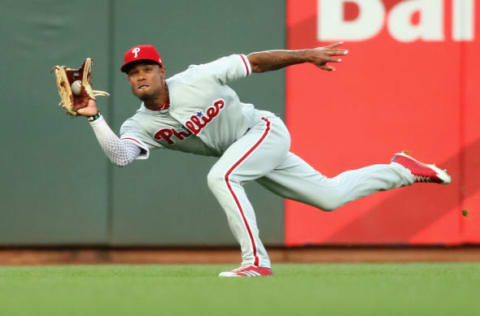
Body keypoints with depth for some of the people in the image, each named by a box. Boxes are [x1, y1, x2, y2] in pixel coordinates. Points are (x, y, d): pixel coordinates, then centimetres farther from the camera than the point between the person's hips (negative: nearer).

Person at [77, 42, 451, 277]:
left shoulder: (196, 79, -21)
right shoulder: (140, 126, -10)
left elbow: (255, 62, -15)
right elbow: (120, 155, -29)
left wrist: (307, 55, -15)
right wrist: (94, 117, -40)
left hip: (265, 130, -6)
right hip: (243, 154, 6)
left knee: (220, 176, -31)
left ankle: (256, 260, -26)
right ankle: (399, 170, 31)